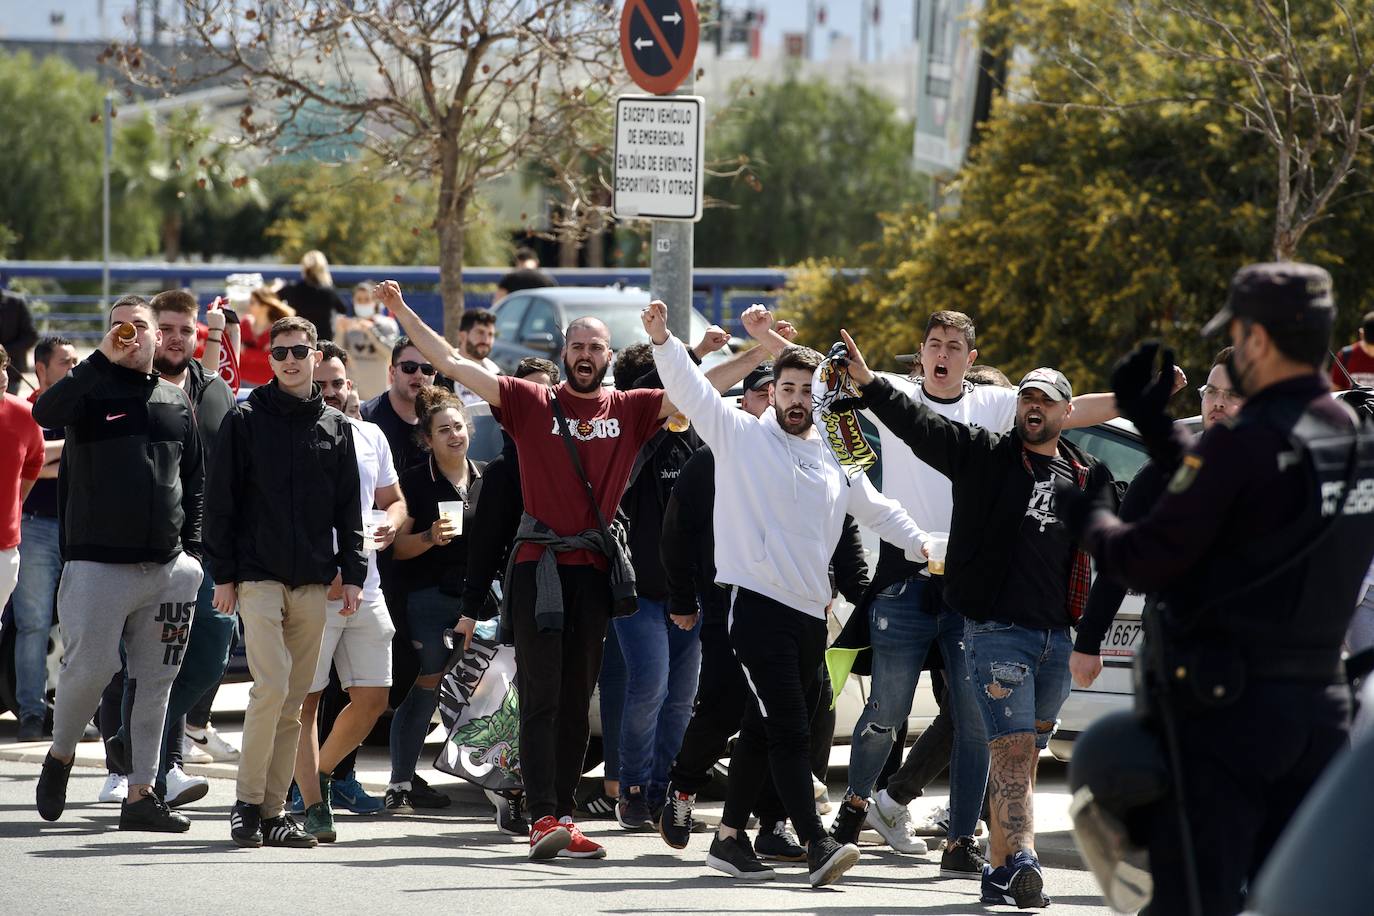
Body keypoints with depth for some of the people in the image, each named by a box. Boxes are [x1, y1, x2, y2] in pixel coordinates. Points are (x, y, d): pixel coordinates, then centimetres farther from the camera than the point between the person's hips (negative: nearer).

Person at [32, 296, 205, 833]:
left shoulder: (177, 401, 14)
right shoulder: (92, 390, 0)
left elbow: (194, 478, 20)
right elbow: (46, 414, -23)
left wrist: (191, 546, 10)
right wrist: (102, 359, -23)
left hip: (166, 568, 4)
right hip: (98, 563, -4)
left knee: (154, 681, 4)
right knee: (90, 667, -10)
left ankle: (141, 794, 9)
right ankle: (60, 756, 17)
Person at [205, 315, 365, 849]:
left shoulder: (335, 426, 12)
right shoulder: (246, 421, 1)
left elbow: (348, 508, 15)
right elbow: (221, 501, 0)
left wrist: (353, 572, 6)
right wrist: (223, 574, -5)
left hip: (313, 583, 4)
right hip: (258, 578, -4)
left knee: (294, 702, 4)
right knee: (272, 686, -16)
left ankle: (274, 808, 8)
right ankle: (247, 801, -7)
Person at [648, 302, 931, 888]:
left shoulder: (835, 460, 17)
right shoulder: (742, 436, 1)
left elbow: (878, 511, 30)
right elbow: (690, 390, -8)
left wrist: (927, 547, 28)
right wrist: (661, 339, -22)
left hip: (810, 612, 6)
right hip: (757, 602, -6)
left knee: (763, 730, 11)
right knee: (789, 729, -13)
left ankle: (729, 836, 20)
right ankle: (816, 845, -20)